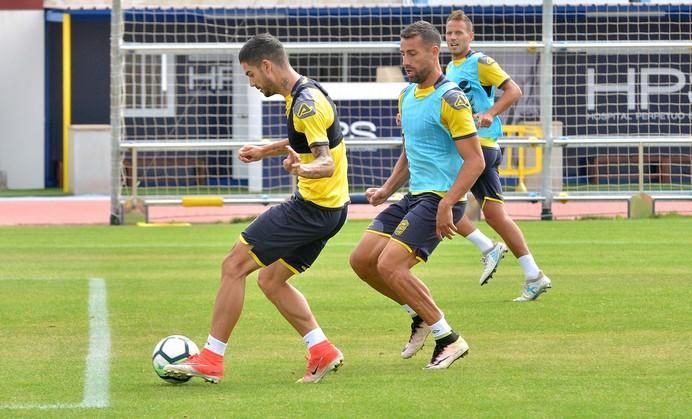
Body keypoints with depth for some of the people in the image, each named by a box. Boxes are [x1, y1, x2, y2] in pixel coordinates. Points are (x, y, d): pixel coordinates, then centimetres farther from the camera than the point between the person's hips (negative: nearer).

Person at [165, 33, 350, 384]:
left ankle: (211, 359, -3)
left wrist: (302, 168, -47)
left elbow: (326, 164, -26)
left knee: (234, 265, -6)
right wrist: (266, 151, 38)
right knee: (270, 280, 16)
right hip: (328, 209, 10)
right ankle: (322, 351, 10)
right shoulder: (304, 95, 11)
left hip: (312, 209, -10)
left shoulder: (306, 103, -20)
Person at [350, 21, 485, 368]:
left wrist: (446, 204, -26)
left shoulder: (450, 99, -14)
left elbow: (475, 160, -18)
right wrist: (387, 190, 13)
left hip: (440, 199, -9)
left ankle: (448, 339, -8)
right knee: (361, 261, 3)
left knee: (389, 265, -19)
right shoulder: (406, 96, 13)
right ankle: (422, 315, 19)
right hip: (413, 196, 9)